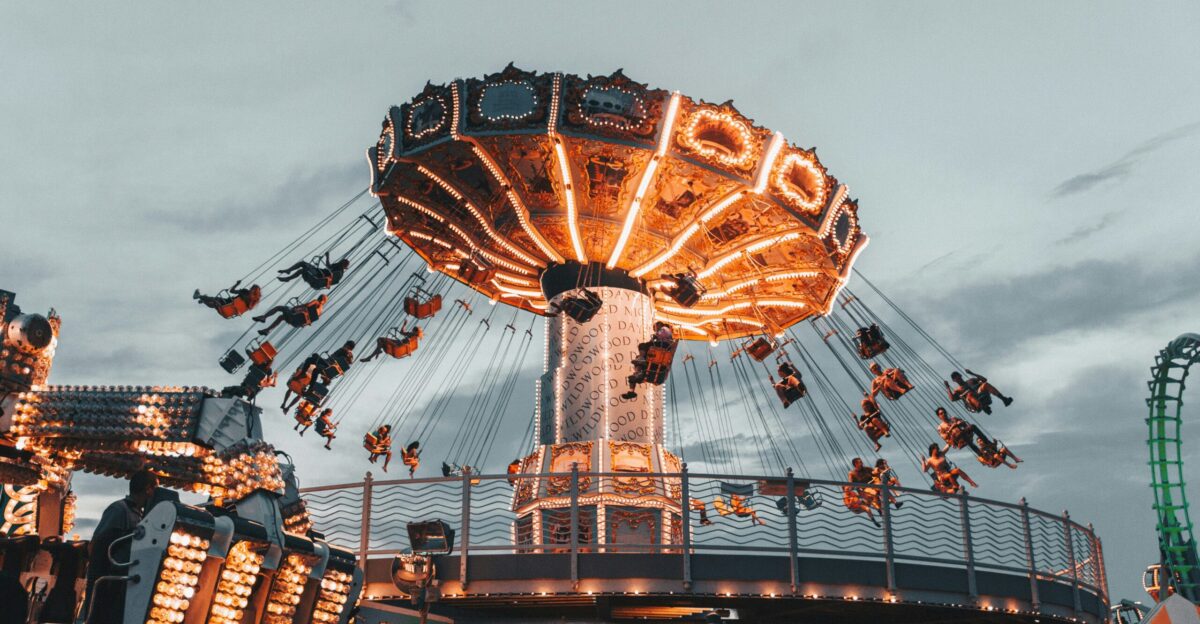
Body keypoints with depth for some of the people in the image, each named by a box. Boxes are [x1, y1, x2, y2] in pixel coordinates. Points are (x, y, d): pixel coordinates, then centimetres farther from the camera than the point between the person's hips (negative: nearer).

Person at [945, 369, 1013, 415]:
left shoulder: (971, 381, 32)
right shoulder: (957, 390, 22)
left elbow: (984, 379, 21)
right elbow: (952, 399, 1)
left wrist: (972, 373, 17)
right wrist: (947, 388, 0)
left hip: (983, 398, 3)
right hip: (975, 405, -3)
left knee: (985, 384, -23)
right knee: (969, 394, -36)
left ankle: (1004, 399, -33)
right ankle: (984, 408, -55)